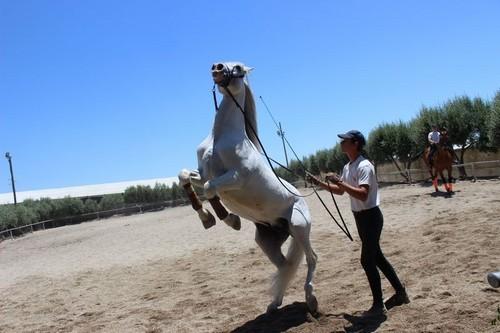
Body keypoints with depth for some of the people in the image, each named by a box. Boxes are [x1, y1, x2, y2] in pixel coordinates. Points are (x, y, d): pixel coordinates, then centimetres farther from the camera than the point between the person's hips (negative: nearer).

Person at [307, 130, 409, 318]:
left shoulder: (364, 166, -20)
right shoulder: (348, 167, 10)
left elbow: (363, 195, -32)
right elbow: (340, 191, 22)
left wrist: (339, 181, -33)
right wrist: (320, 183, 11)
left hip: (370, 216, -10)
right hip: (361, 217, 10)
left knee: (367, 260, -5)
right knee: (376, 257, 17)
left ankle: (378, 306, 7)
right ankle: (400, 292, 32)